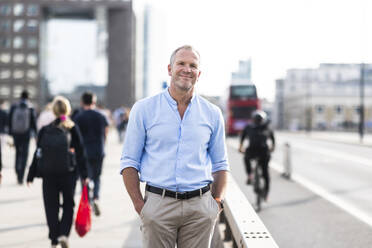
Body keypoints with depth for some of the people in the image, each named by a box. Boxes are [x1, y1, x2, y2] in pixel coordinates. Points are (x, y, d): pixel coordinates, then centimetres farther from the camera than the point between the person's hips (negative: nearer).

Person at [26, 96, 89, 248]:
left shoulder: (45, 130, 0)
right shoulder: (73, 129, -3)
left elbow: (38, 154, 1)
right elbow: (80, 153, -4)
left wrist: (31, 175, 7)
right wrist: (84, 175, 1)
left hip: (48, 174, 1)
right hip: (69, 173, -1)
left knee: (51, 207, 10)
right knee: (68, 205, 13)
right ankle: (64, 234, -5)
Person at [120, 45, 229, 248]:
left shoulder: (212, 114, 10)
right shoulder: (144, 109, 4)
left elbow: (220, 165, 16)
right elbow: (129, 162, 4)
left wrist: (217, 202, 4)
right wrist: (140, 206, -5)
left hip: (199, 208, 2)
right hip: (158, 205, -2)